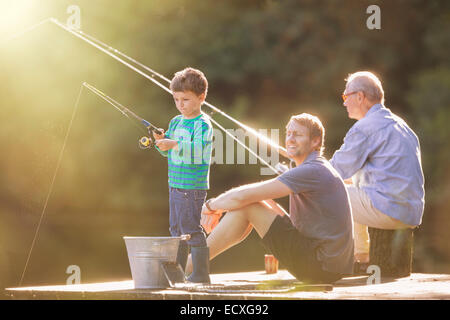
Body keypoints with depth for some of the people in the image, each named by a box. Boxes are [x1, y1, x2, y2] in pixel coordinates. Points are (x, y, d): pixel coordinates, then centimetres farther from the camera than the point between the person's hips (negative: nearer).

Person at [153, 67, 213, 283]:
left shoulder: (203, 124, -11)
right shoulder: (175, 122, 14)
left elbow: (198, 148, -26)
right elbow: (167, 151, 17)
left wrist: (174, 144, -37)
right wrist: (161, 141, -4)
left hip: (193, 186, -8)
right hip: (175, 184, 9)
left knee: (192, 229, -8)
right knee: (176, 229, 14)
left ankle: (201, 274, -2)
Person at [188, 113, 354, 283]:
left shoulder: (312, 171, -15)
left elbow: (243, 196, -18)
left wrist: (211, 205, 0)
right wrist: (218, 208, 8)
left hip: (322, 266, -10)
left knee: (246, 207, -11)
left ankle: (187, 268, -6)